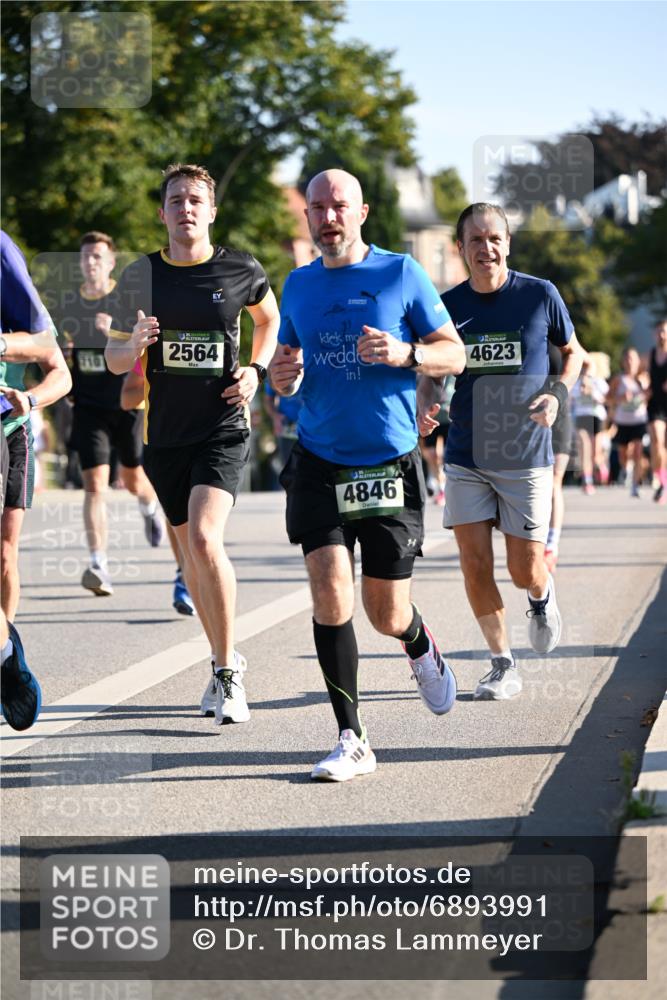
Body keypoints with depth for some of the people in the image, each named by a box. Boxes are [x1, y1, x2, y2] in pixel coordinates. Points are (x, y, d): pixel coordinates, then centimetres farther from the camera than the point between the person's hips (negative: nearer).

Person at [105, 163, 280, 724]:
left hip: (223, 429, -3)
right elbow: (114, 360, 8)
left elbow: (269, 318, 20)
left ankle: (227, 675, -10)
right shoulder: (139, 277, 2)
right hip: (165, 433, 3)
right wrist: (135, 344, -15)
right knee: (191, 552, 11)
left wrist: (257, 370, 3)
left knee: (204, 539, -21)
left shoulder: (241, 271, -2)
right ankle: (225, 662, 30)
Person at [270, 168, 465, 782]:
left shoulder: (401, 273, -2)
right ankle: (352, 740, -7)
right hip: (319, 465, 2)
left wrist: (405, 353, -20)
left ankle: (421, 649, 42)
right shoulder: (298, 285, 9)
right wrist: (282, 378, -5)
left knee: (388, 616, 4)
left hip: (391, 467, -2)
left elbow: (454, 354, 0)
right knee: (330, 594, -14)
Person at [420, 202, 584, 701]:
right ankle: (503, 665, 13)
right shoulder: (448, 305, 1)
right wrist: (424, 406, -10)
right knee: (475, 565, -3)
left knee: (525, 571, 0)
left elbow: (573, 352, 9)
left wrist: (556, 394, -9)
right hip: (466, 458, 2)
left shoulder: (540, 295, -5)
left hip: (526, 456, -2)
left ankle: (543, 596, 38)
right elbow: (431, 369, 11)